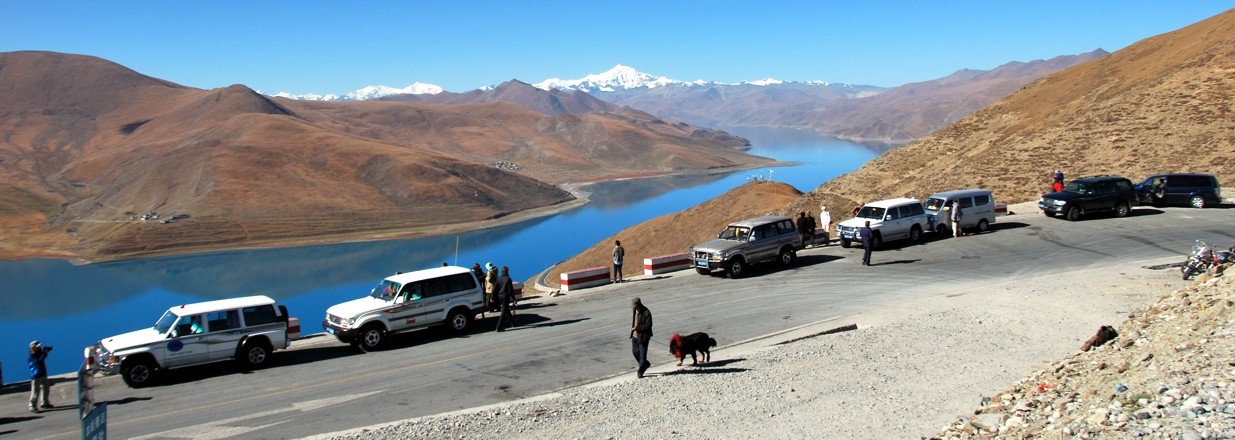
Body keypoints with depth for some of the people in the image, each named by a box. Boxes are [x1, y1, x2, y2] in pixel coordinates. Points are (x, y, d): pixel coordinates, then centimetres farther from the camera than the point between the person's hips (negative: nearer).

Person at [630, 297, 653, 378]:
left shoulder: (646, 313, -22)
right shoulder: (634, 310, 1)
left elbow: (648, 326, -22)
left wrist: (637, 328, -23)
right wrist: (633, 327, 9)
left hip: (643, 337, -8)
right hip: (635, 335, 8)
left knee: (642, 354, 2)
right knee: (635, 352, 16)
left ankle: (640, 372, 16)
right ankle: (646, 364, 38)